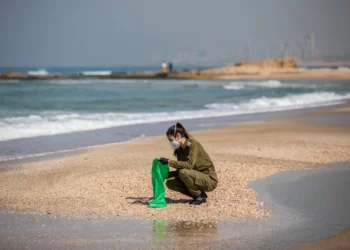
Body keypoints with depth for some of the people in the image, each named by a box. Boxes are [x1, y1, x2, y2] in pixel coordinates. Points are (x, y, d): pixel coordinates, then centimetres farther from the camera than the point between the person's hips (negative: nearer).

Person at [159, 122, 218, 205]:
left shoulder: (192, 144, -17)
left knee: (183, 172, -31)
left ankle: (200, 196, -10)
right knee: (170, 183, -5)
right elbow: (181, 167, 12)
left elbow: (189, 165, -30)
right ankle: (197, 195, 4)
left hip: (209, 180, -8)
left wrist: (169, 162, -29)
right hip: (196, 177, 8)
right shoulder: (179, 149, 7)